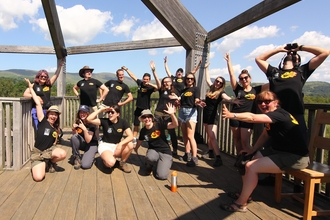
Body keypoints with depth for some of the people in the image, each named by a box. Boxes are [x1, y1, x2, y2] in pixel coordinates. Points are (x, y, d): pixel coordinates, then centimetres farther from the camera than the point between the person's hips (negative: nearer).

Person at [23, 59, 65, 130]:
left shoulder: (48, 85, 9)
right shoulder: (34, 85, 3)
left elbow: (56, 75, 6)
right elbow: (25, 94, -2)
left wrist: (60, 66, 1)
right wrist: (35, 96, -17)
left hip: (48, 110, 3)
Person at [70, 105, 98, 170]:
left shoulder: (91, 123, -20)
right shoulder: (77, 122, -8)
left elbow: (88, 140, -26)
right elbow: (75, 135, -7)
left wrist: (85, 129, -41)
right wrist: (73, 129, -26)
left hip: (91, 144, -4)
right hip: (82, 143, 4)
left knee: (85, 165, -25)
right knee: (73, 137, -30)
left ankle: (90, 155, 9)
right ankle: (77, 158, -11)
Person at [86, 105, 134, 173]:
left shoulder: (123, 122, -8)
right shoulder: (105, 121, -11)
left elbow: (131, 136, -19)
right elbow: (89, 119, -23)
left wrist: (120, 144, -34)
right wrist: (100, 110, -23)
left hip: (116, 146, 2)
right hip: (105, 145, -2)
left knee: (130, 145, -30)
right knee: (111, 163, -33)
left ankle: (122, 163, -3)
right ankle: (106, 158, 7)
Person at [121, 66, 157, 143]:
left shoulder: (150, 87, -13)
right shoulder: (140, 83, 0)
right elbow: (133, 76, 11)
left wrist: (149, 84, -32)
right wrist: (126, 69, 16)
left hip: (146, 109, -5)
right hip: (138, 108, 5)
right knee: (136, 124, 12)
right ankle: (134, 139, 23)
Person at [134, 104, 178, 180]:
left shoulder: (159, 124, -12)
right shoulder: (143, 131, -1)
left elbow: (175, 125, -23)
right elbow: (140, 141, 21)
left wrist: (172, 114, -40)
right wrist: (136, 149, 38)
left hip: (165, 152, -2)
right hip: (153, 150, 2)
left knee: (161, 176, -20)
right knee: (150, 158, -38)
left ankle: (165, 163, 15)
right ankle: (149, 165, 2)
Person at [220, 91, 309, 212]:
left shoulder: (279, 114, -22)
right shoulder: (270, 116, 8)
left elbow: (252, 118, -37)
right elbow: (265, 135, 14)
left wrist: (231, 115, -44)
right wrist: (253, 150, 2)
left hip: (296, 157, -10)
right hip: (279, 151, 10)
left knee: (251, 167, -21)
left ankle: (241, 204, -8)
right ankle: (245, 193, 23)